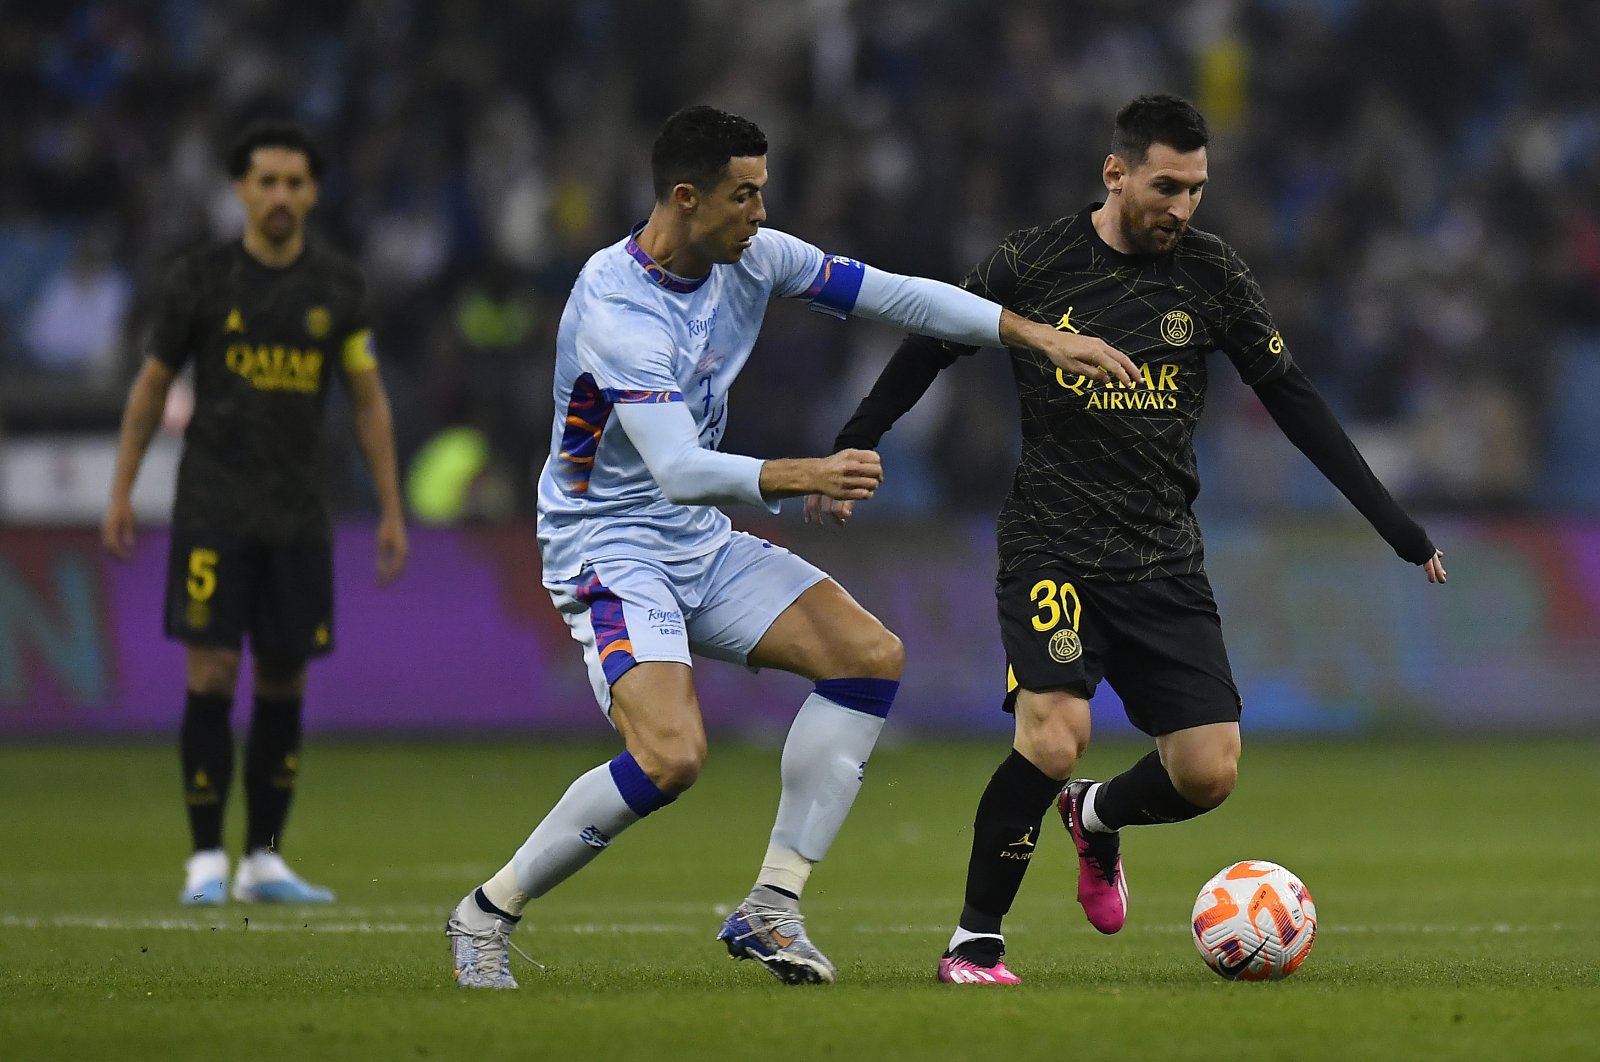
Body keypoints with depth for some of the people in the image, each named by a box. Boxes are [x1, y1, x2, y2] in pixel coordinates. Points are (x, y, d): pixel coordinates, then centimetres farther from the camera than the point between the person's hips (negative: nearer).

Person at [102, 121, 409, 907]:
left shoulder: (338, 287, 4)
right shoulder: (200, 279, -1)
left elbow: (368, 401, 9)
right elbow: (150, 386, 7)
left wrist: (392, 512, 5)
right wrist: (120, 494, 4)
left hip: (297, 514, 3)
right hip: (211, 510, -3)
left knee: (284, 681, 4)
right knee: (212, 674, -10)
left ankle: (264, 859, 12)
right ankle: (206, 861, -4)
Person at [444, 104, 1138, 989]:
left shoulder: (751, 257, -2)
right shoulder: (617, 305, -25)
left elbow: (894, 294, 5)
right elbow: (676, 470, -34)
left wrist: (1037, 335, -3)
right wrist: (802, 478, -48)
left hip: (702, 547, 8)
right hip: (607, 547, -8)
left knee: (871, 654, -7)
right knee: (671, 756, -26)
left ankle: (769, 909, -4)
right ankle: (487, 913, -5)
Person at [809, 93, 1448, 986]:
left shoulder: (1212, 273, 1)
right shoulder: (1030, 266, -6)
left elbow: (1294, 400, 6)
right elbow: (926, 353, 9)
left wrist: (1399, 527, 4)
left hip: (1166, 559, 3)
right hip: (1054, 548, -3)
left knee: (1209, 773, -6)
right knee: (1056, 736, -25)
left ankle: (1096, 816, 29)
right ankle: (974, 943, -7)